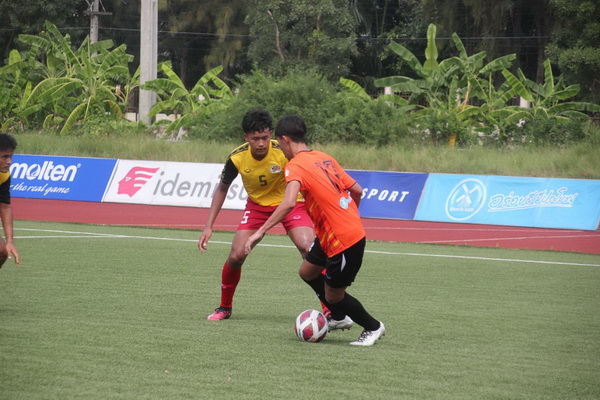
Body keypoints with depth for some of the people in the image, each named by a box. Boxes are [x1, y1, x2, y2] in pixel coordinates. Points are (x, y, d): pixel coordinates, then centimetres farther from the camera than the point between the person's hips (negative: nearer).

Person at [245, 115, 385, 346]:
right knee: (307, 272, 22)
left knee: (333, 295, 8)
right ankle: (339, 317, 37)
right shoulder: (324, 158, 9)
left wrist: (261, 232, -31)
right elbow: (357, 190, 14)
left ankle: (373, 327, 24)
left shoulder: (295, 166, -15)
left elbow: (288, 203, -33)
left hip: (344, 241, -9)